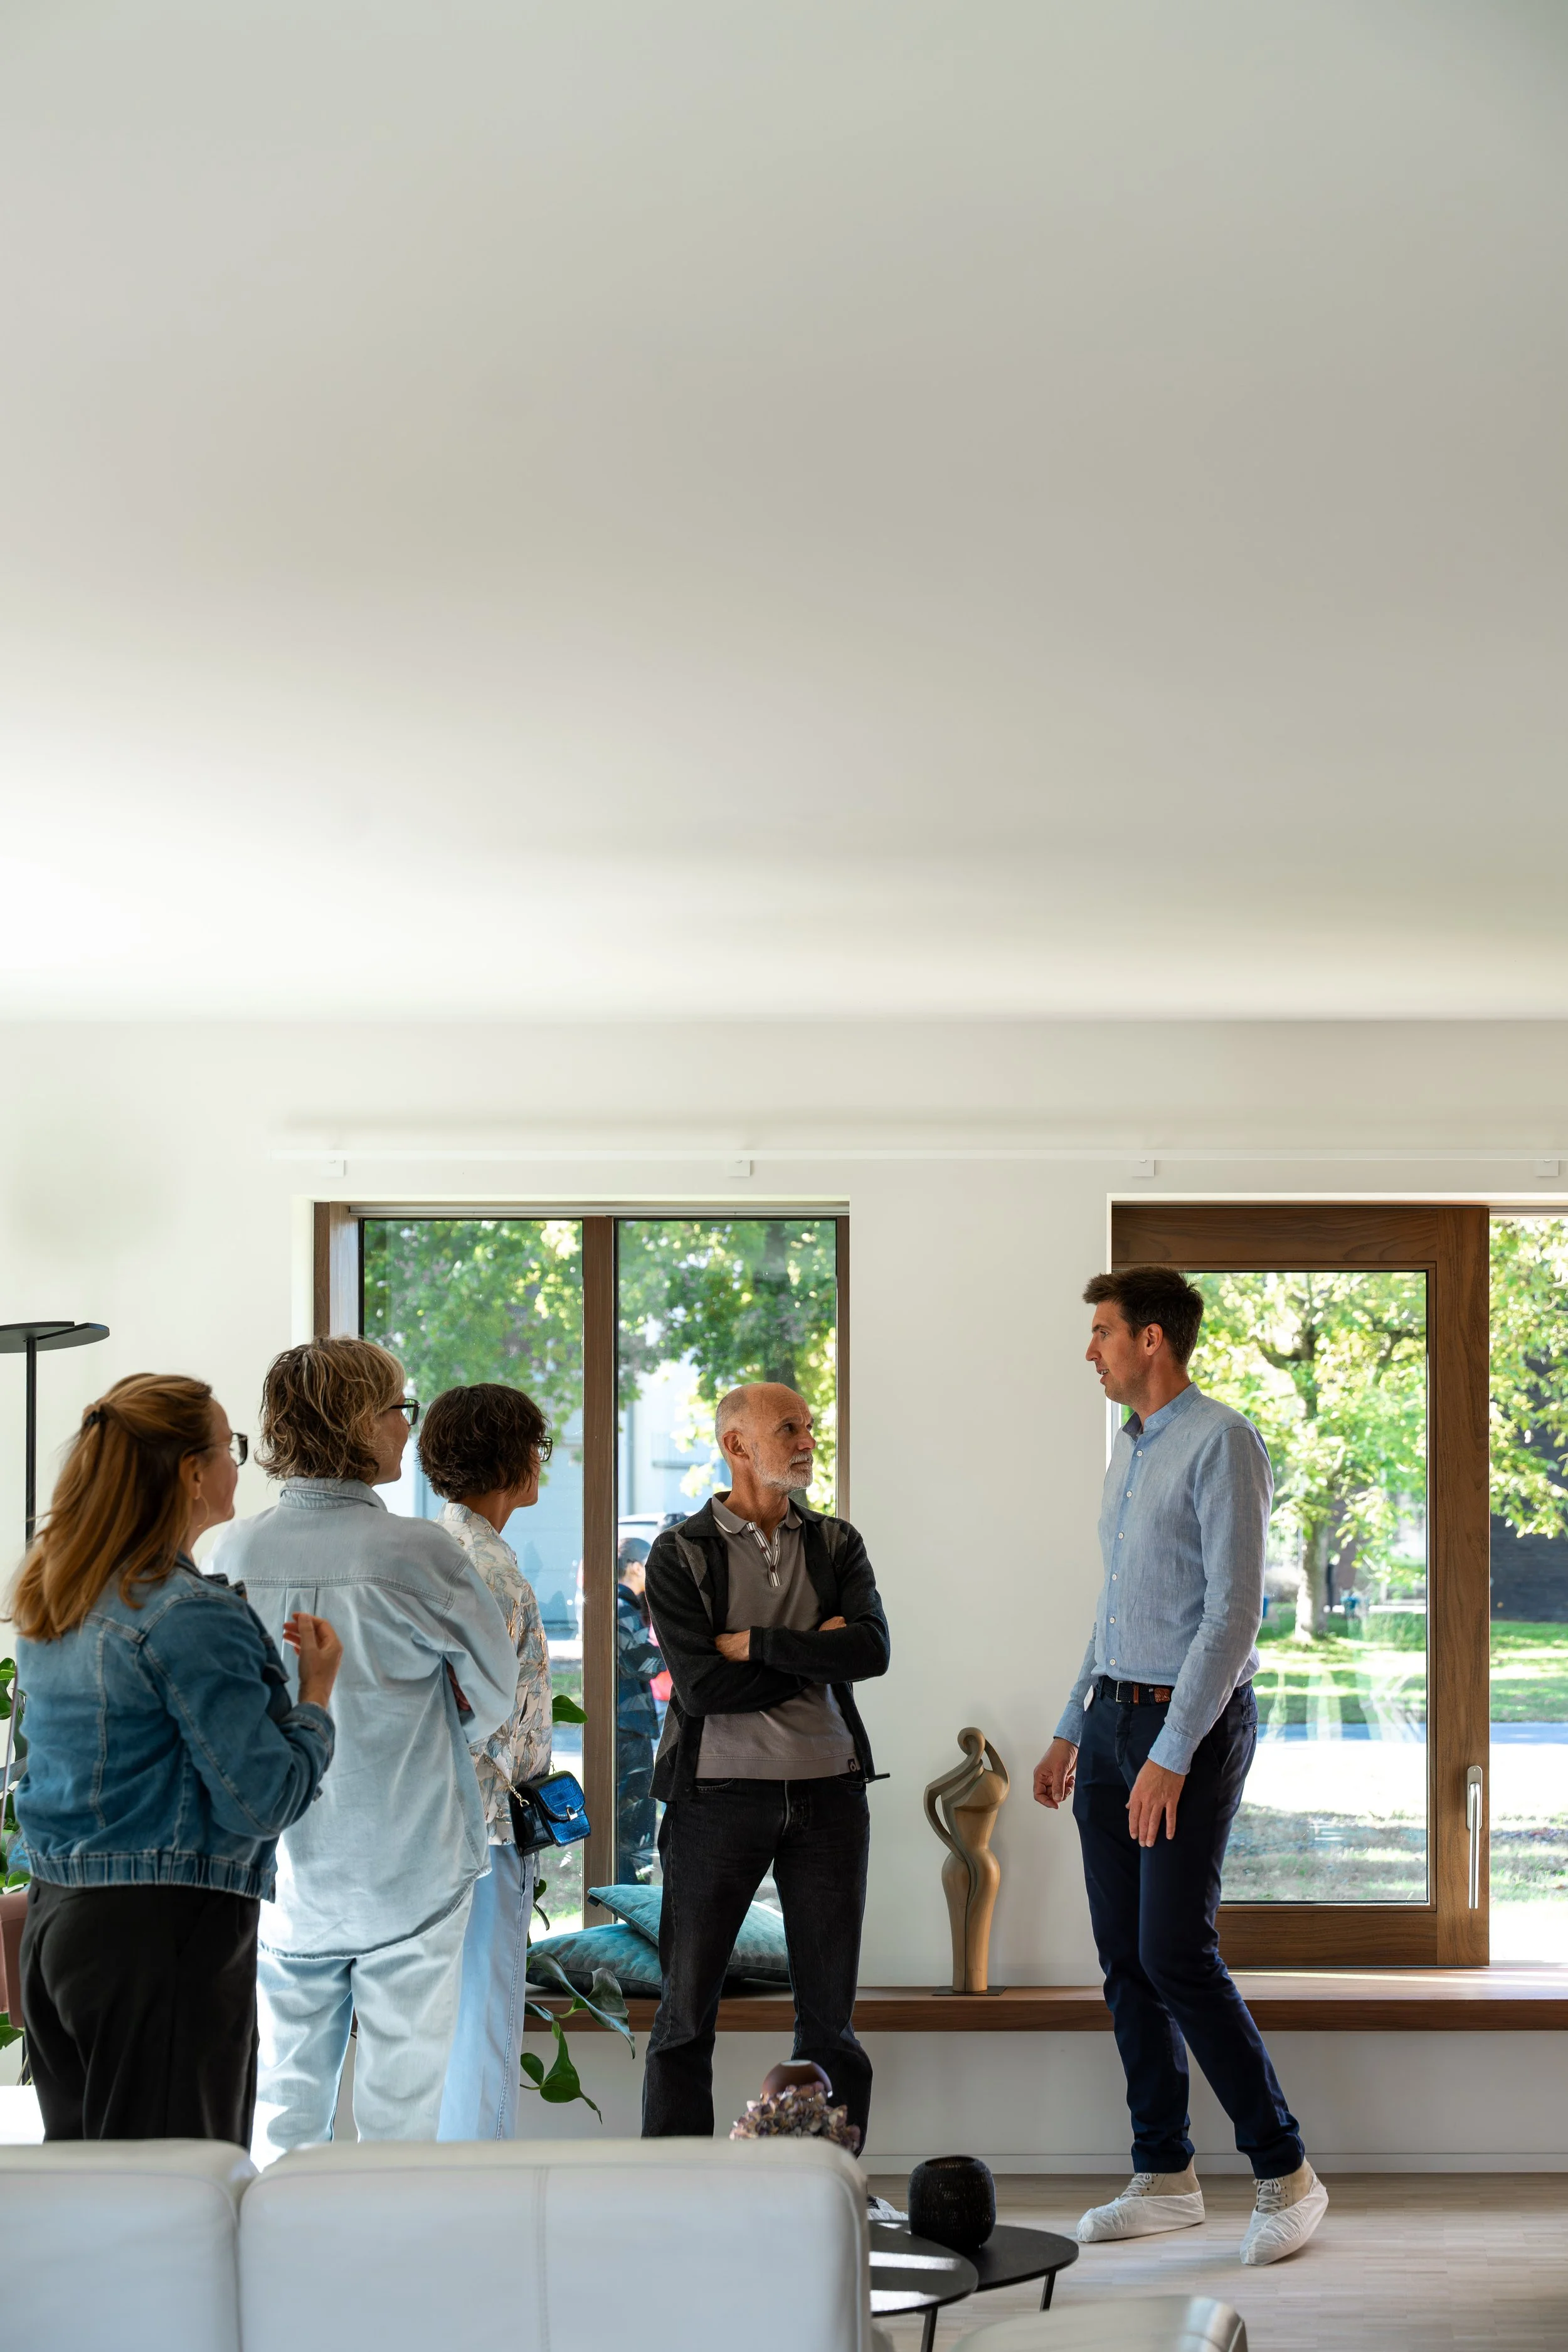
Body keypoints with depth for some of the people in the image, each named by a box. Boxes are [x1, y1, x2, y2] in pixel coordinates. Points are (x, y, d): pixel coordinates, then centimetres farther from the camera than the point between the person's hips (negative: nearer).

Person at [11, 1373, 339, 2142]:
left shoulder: (49, 1600, 10)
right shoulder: (192, 1615, -17)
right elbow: (264, 1801, -17)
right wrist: (317, 1689, -2)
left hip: (53, 1913, 9)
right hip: (165, 1933, -9)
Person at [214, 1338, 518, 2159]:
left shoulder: (239, 1554, -5)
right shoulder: (416, 1553, -16)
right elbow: (496, 1690, -3)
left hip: (284, 1874, 4)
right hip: (408, 1869, -4)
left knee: (286, 2103, 13)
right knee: (401, 2106, 5)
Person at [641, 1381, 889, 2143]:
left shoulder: (835, 1544, 11)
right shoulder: (681, 1553, 1)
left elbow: (871, 1649, -7)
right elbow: (700, 1685, -12)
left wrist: (754, 1643, -11)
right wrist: (813, 1654, -8)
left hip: (827, 1791, 3)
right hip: (718, 1791, -3)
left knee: (829, 2014, 6)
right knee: (688, 2009, -1)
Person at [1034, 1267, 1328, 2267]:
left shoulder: (1222, 1442, -15)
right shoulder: (1131, 1447, 14)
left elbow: (1234, 1611, -21)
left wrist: (1172, 1756, -24)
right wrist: (1072, 1731, 20)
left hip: (1193, 1725, -9)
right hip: (1114, 1714, 9)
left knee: (1176, 1954, -12)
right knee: (1125, 1957, 7)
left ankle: (1286, 2174, -1)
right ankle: (1166, 2178, 15)